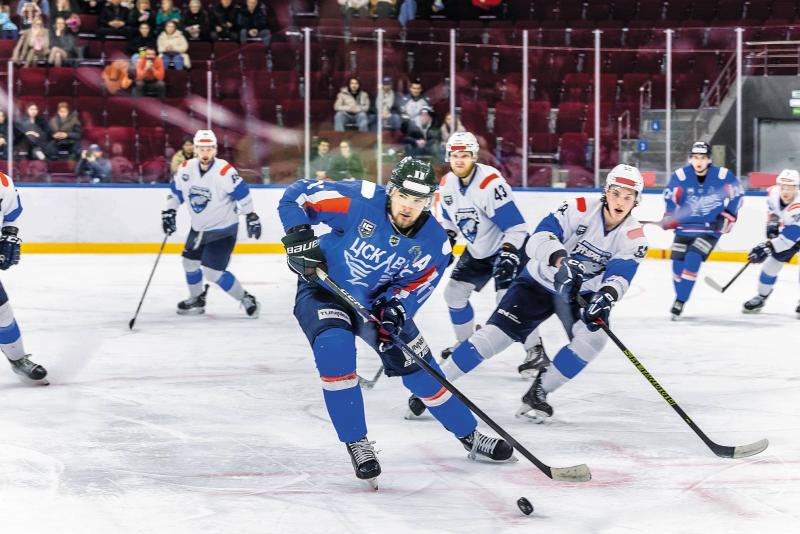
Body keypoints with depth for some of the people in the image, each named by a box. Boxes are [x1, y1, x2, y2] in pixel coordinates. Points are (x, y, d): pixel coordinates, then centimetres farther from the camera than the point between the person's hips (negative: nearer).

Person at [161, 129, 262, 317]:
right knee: (190, 262, 18)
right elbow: (176, 190, 9)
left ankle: (246, 300, 0)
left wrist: (251, 216, -16)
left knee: (212, 272, -14)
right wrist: (169, 212, 4)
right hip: (199, 227, 7)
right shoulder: (186, 168, -6)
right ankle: (197, 300, 40)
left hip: (223, 229, -7)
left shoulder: (224, 171, -25)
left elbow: (242, 193, -19)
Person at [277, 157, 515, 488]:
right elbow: (295, 196, -20)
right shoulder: (360, 200, -26)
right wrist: (300, 238, -32)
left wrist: (395, 312, -31)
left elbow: (415, 287, -11)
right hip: (323, 289, -3)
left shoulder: (433, 242, -16)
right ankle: (357, 444, -16)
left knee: (419, 368, 5)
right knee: (335, 349, -32)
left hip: (379, 302, 4)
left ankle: (470, 437, 28)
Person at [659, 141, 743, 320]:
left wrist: (728, 216, 0)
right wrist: (669, 217, -1)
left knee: (692, 261, -17)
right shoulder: (680, 176, -10)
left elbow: (736, 194, 3)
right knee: (678, 263, 2)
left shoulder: (723, 176, -13)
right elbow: (670, 196, 6)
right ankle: (680, 296, 25)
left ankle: (680, 301, -10)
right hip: (685, 226, 3)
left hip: (710, 228, -3)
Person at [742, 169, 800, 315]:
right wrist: (772, 222, 0)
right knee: (773, 261, 4)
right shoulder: (774, 193, -21)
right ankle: (761, 297, 21)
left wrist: (767, 247, -40)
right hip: (786, 228, 6)